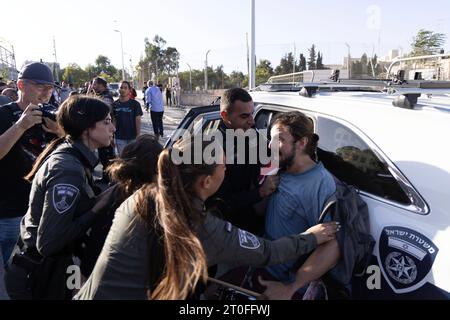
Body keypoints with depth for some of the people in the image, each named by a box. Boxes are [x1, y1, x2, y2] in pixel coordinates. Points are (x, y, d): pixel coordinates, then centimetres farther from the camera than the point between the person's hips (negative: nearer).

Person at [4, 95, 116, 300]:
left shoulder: (69, 154, -1)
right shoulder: (68, 170, -29)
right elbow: (48, 243, -30)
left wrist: (104, 196, -7)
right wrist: (99, 208, -25)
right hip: (38, 277, -8)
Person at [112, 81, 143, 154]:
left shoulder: (135, 104, -4)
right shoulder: (115, 104, 3)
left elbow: (138, 120, -4)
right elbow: (113, 120, 6)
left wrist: (138, 136, -9)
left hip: (132, 137, -2)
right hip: (119, 138, 2)